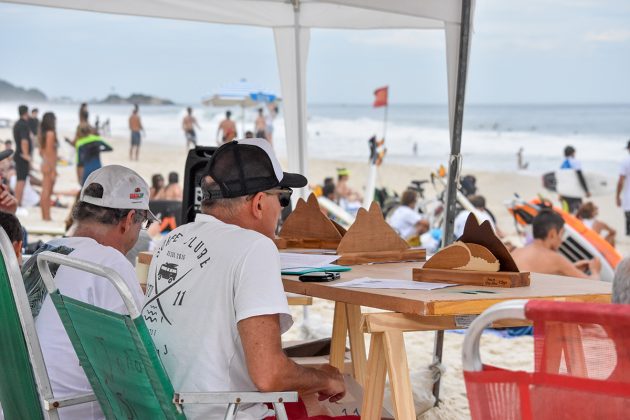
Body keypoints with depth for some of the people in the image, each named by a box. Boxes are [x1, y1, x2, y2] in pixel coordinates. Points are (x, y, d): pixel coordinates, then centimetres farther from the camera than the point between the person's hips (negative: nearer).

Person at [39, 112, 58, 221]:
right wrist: (53, 169, -17)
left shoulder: (43, 133, 11)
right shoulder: (50, 133, -14)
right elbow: (49, 152, -18)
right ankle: (46, 216, -3)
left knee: (46, 192, 12)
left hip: (44, 164, 9)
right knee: (47, 192, -5)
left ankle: (45, 216, 16)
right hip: (49, 164, -9)